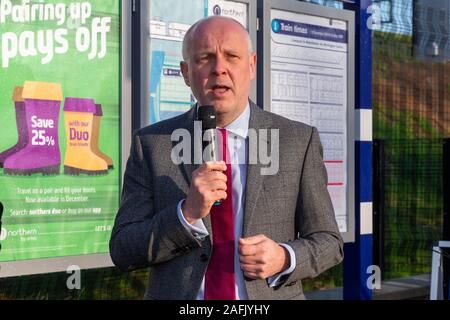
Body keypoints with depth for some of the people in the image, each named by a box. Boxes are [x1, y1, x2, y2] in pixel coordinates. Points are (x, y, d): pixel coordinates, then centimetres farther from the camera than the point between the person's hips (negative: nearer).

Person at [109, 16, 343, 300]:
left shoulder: (299, 141, -5)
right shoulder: (151, 144, -4)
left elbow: (327, 243, 1)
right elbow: (124, 252, -7)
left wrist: (283, 259, -19)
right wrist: (188, 213, -22)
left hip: (270, 293, 0)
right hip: (176, 296, 0)